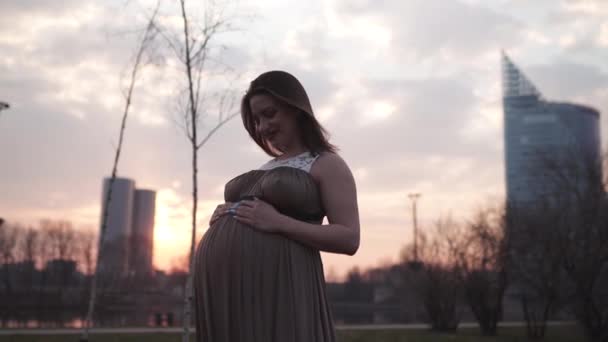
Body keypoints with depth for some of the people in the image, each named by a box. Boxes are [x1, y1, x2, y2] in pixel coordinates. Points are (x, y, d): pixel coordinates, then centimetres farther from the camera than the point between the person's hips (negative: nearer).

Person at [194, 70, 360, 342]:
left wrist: (278, 222, -15)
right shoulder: (268, 168, 24)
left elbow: (349, 239, -8)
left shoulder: (327, 164, 2)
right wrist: (223, 221, 7)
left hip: (278, 285, -7)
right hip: (223, 287, 7)